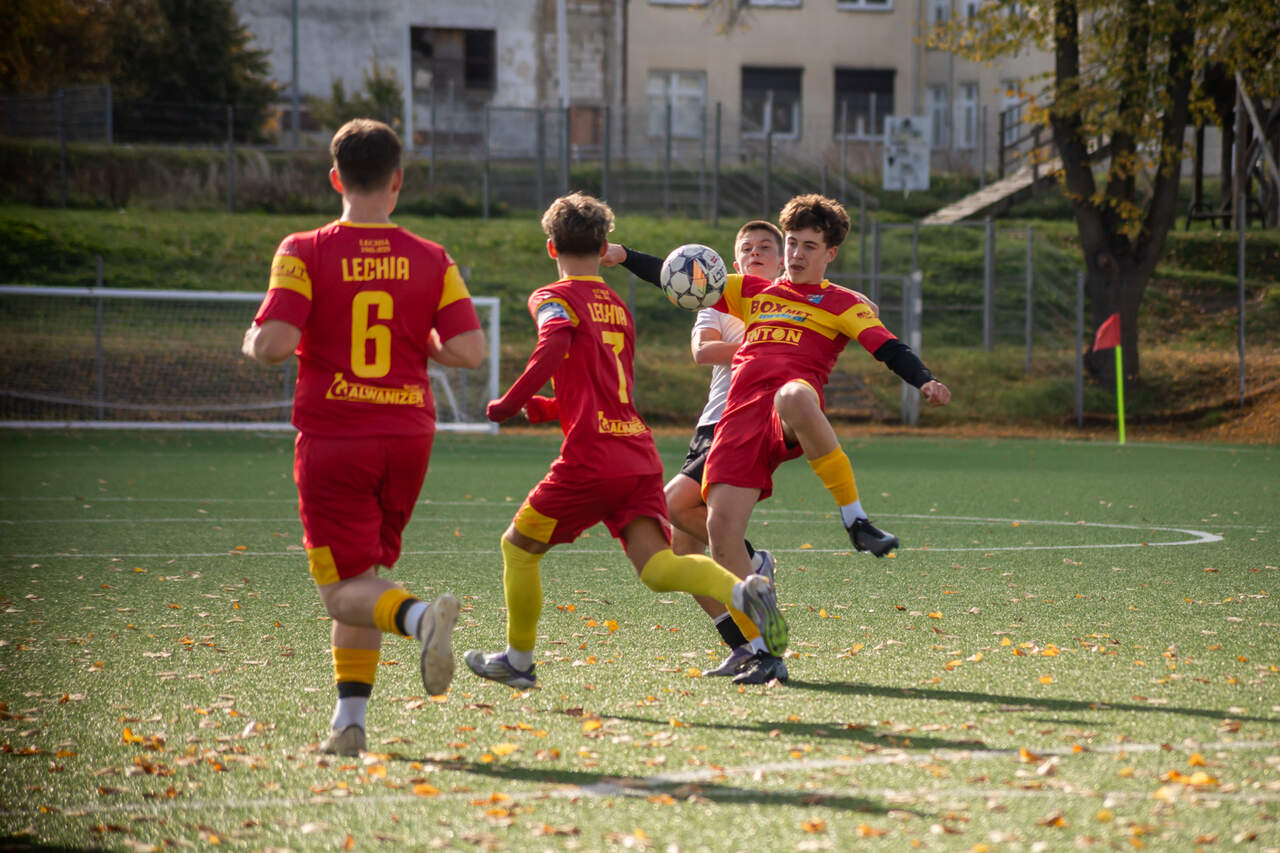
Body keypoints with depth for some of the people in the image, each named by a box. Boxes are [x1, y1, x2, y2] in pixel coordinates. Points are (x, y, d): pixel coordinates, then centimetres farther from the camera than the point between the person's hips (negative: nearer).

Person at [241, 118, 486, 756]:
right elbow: (469, 350, -5)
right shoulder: (432, 261, 1)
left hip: (331, 436, -3)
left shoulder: (304, 254, -7)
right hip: (407, 436, 3)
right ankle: (349, 721, 9)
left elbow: (274, 343, -17)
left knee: (347, 593, -2)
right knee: (363, 580, 17)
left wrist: (253, 343, 6)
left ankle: (418, 615, -34)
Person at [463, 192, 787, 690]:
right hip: (640, 454, 6)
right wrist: (545, 408, 31)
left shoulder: (554, 298, 2)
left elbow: (554, 343, -22)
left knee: (518, 546, 13)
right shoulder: (617, 307, 24)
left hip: (591, 459, -6)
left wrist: (510, 403, -17)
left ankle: (518, 660, 22)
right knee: (655, 563, -8)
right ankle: (742, 592, -34)